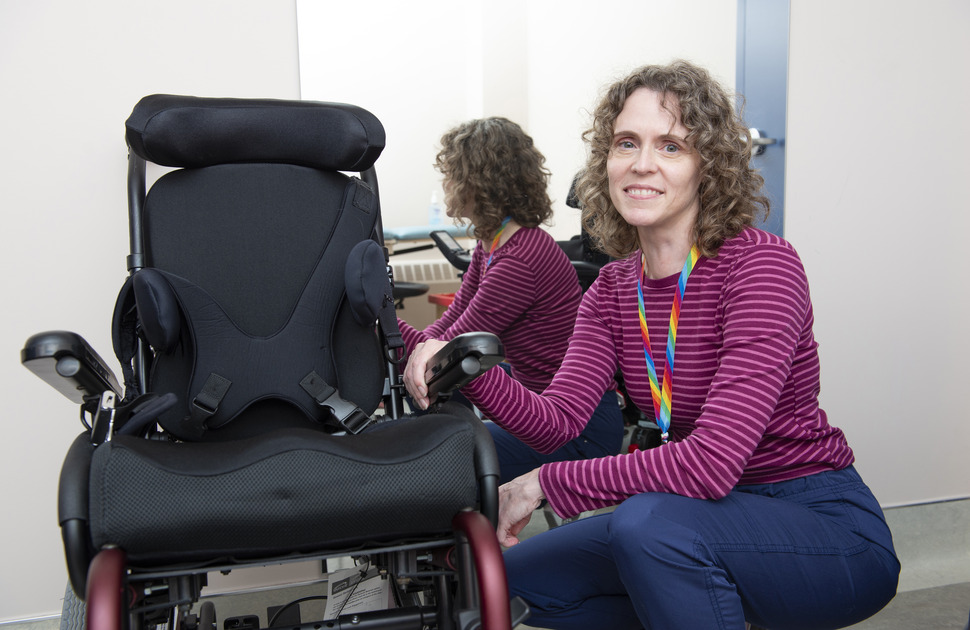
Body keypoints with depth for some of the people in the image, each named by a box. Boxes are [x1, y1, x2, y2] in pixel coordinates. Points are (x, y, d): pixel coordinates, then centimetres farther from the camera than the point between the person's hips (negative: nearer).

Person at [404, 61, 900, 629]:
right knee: (522, 577, 5)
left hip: (822, 521, -7)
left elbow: (711, 461, -30)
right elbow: (557, 420, -7)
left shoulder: (762, 264, -21)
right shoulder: (613, 289, 2)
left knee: (649, 520, -34)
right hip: (716, 519, 7)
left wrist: (543, 482, -23)